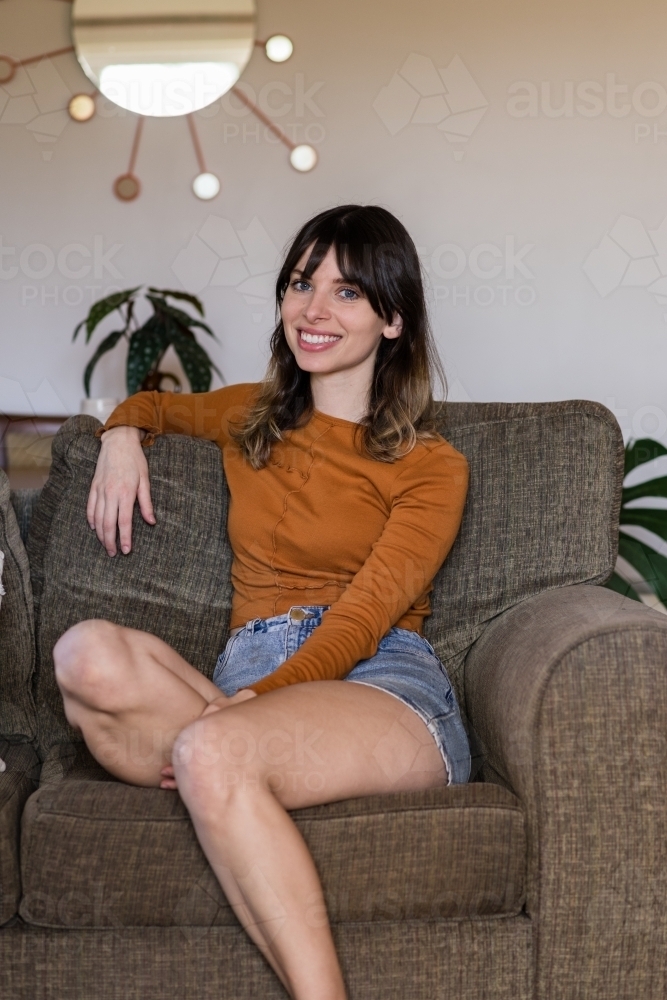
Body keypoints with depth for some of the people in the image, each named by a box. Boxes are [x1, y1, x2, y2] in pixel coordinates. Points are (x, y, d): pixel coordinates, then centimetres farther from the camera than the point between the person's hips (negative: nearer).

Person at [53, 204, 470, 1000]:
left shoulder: (431, 467, 6)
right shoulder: (250, 417, 22)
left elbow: (363, 619, -7)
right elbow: (156, 404, 43)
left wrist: (251, 702, -22)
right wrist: (123, 433, 19)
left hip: (381, 686, -4)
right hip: (251, 680, 4)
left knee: (211, 753, -37)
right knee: (89, 652, -28)